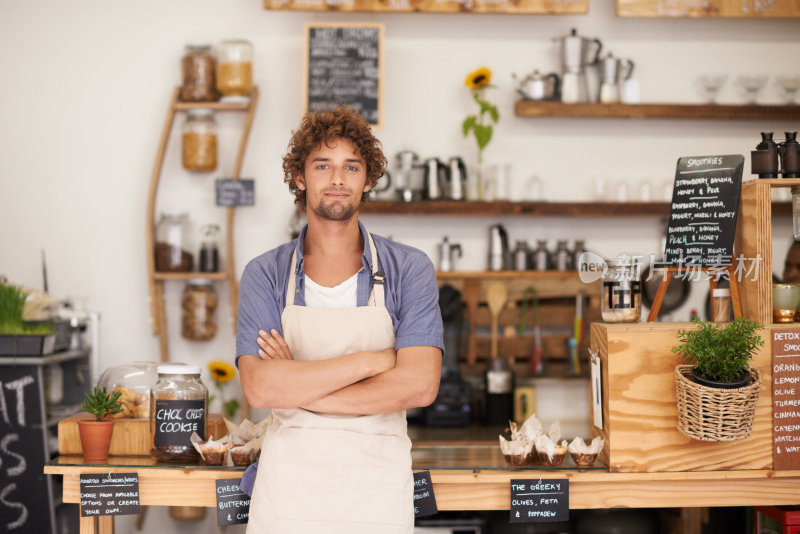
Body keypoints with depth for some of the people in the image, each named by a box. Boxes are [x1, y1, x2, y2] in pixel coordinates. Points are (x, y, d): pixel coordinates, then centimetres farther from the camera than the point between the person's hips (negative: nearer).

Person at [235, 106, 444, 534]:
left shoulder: (410, 270, -2)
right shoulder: (264, 275, 0)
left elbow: (419, 385, -14)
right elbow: (259, 387, -13)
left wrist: (298, 389, -14)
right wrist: (373, 360, -16)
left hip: (378, 487, 0)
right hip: (287, 485, 0)